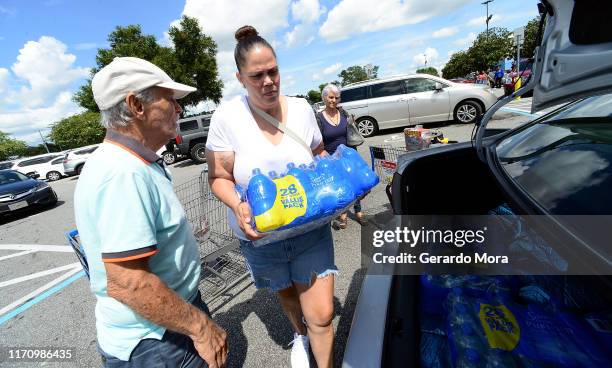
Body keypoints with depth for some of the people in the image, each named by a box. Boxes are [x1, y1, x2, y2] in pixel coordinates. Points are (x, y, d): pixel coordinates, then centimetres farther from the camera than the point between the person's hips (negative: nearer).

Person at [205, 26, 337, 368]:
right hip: (261, 237, 0)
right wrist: (238, 206, -28)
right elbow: (219, 177, -8)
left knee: (322, 315, 2)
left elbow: (320, 157, 8)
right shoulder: (227, 116, -13)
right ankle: (300, 335, 63)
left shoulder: (302, 108, -6)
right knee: (287, 295, 27)